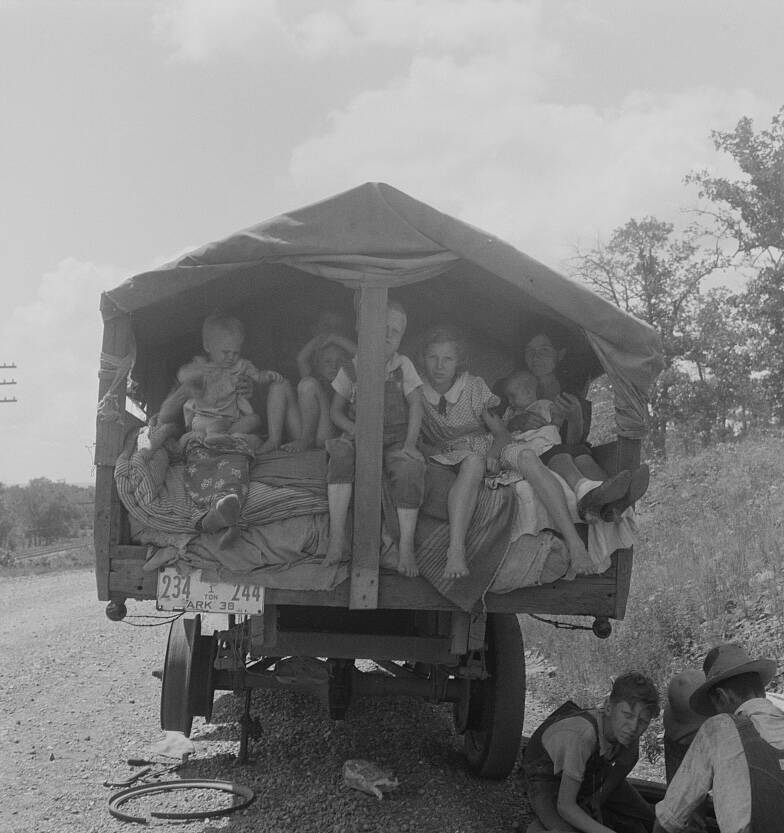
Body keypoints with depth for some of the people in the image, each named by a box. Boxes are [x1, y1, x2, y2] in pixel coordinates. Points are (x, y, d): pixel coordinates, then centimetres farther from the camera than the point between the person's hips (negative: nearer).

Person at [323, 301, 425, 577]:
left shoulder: (404, 366, 5)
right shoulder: (350, 369, 5)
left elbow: (415, 405, 0)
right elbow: (336, 410, 9)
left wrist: (410, 444, -14)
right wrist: (356, 430, -11)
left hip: (395, 440, 0)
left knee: (410, 467, -33)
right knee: (340, 452, -34)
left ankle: (406, 546, -28)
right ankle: (336, 537, -36)